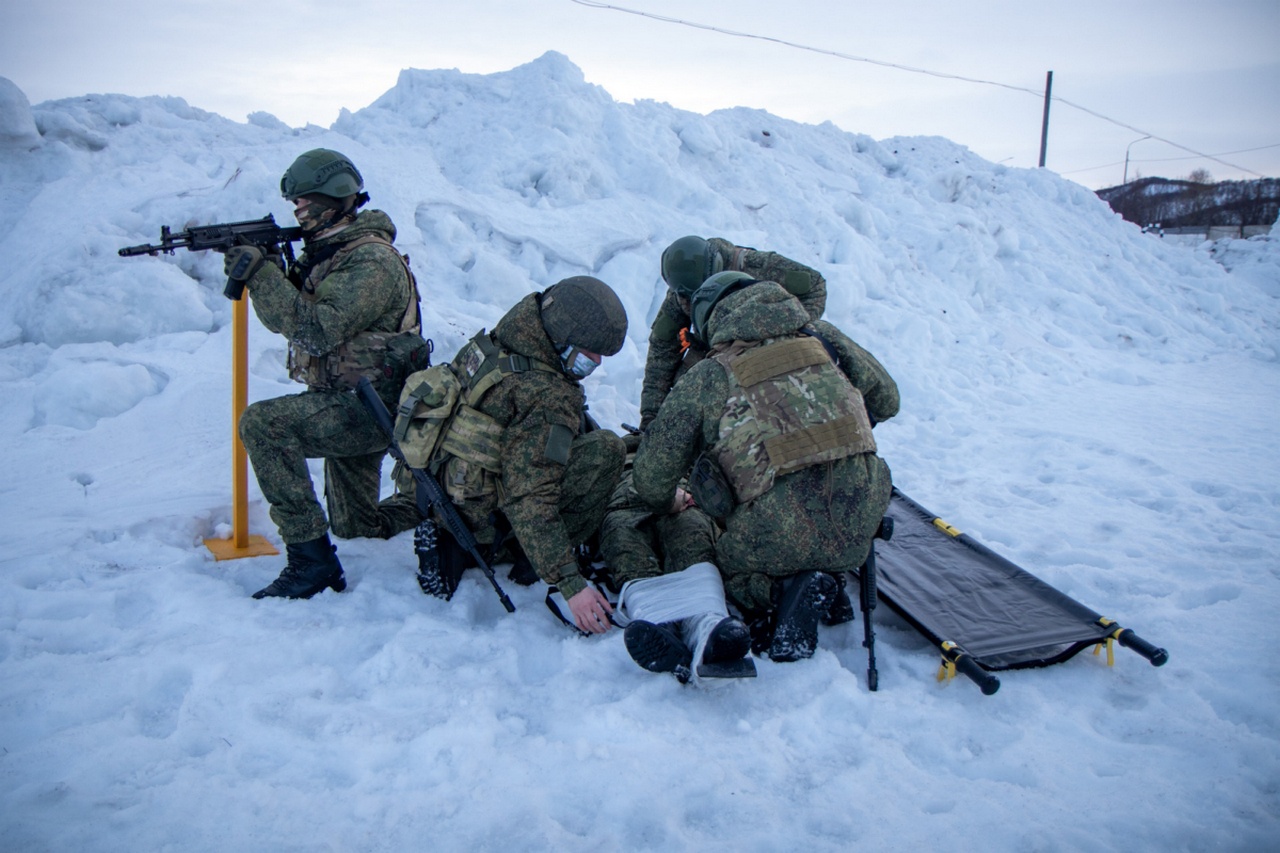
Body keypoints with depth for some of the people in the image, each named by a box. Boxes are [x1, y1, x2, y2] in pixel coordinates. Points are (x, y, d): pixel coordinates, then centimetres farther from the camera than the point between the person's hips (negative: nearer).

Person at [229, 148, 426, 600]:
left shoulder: (372, 260, -18)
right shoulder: (327, 250, 12)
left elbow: (316, 329, -27)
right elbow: (291, 317, 11)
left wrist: (260, 273, -23)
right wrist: (264, 269, -5)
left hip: (372, 407, -10)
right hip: (349, 405, 10)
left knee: (263, 422, -28)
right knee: (355, 525, 18)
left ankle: (311, 560, -24)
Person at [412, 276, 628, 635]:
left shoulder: (493, 346, 1)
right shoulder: (547, 397, -23)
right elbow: (529, 500, -28)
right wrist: (570, 583, -28)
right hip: (476, 514, -8)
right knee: (605, 449, -15)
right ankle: (530, 556, -3)